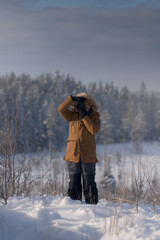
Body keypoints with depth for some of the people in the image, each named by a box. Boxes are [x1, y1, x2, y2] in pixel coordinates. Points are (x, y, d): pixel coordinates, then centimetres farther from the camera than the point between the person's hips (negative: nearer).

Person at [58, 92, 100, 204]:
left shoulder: (94, 117, 4)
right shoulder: (72, 116, 9)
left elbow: (94, 130, -14)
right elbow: (61, 109, -7)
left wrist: (84, 116, -14)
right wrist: (73, 99, -17)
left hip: (88, 156, -2)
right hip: (73, 155, 2)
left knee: (89, 184, 0)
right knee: (74, 183, 6)